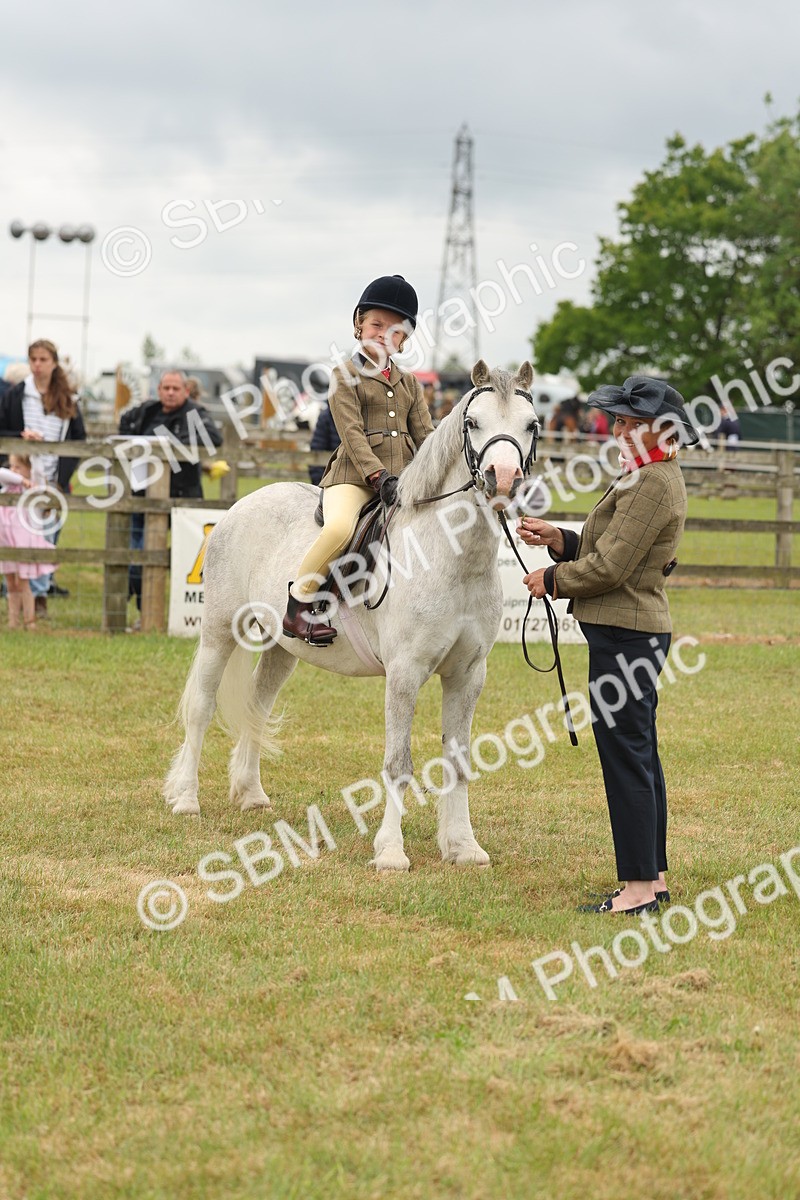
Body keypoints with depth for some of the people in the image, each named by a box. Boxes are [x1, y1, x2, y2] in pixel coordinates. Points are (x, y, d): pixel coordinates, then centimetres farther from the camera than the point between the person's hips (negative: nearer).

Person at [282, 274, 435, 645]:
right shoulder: (346, 376, 3)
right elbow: (352, 434, -8)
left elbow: (425, 435, 15)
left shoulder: (409, 384, 21)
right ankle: (298, 606, -18)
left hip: (403, 477, 6)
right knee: (339, 528, -34)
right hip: (355, 475, -6)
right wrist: (378, 476, -21)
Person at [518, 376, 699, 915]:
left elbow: (609, 567, -20)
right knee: (639, 758, 16)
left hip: (625, 634, -11)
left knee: (626, 759, -7)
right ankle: (653, 877, 23)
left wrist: (553, 579, -6)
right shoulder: (648, 478, 17)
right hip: (633, 632, 11)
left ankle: (639, 888, -3)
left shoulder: (654, 485, -17)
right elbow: (603, 549, 20)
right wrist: (558, 539, 7)